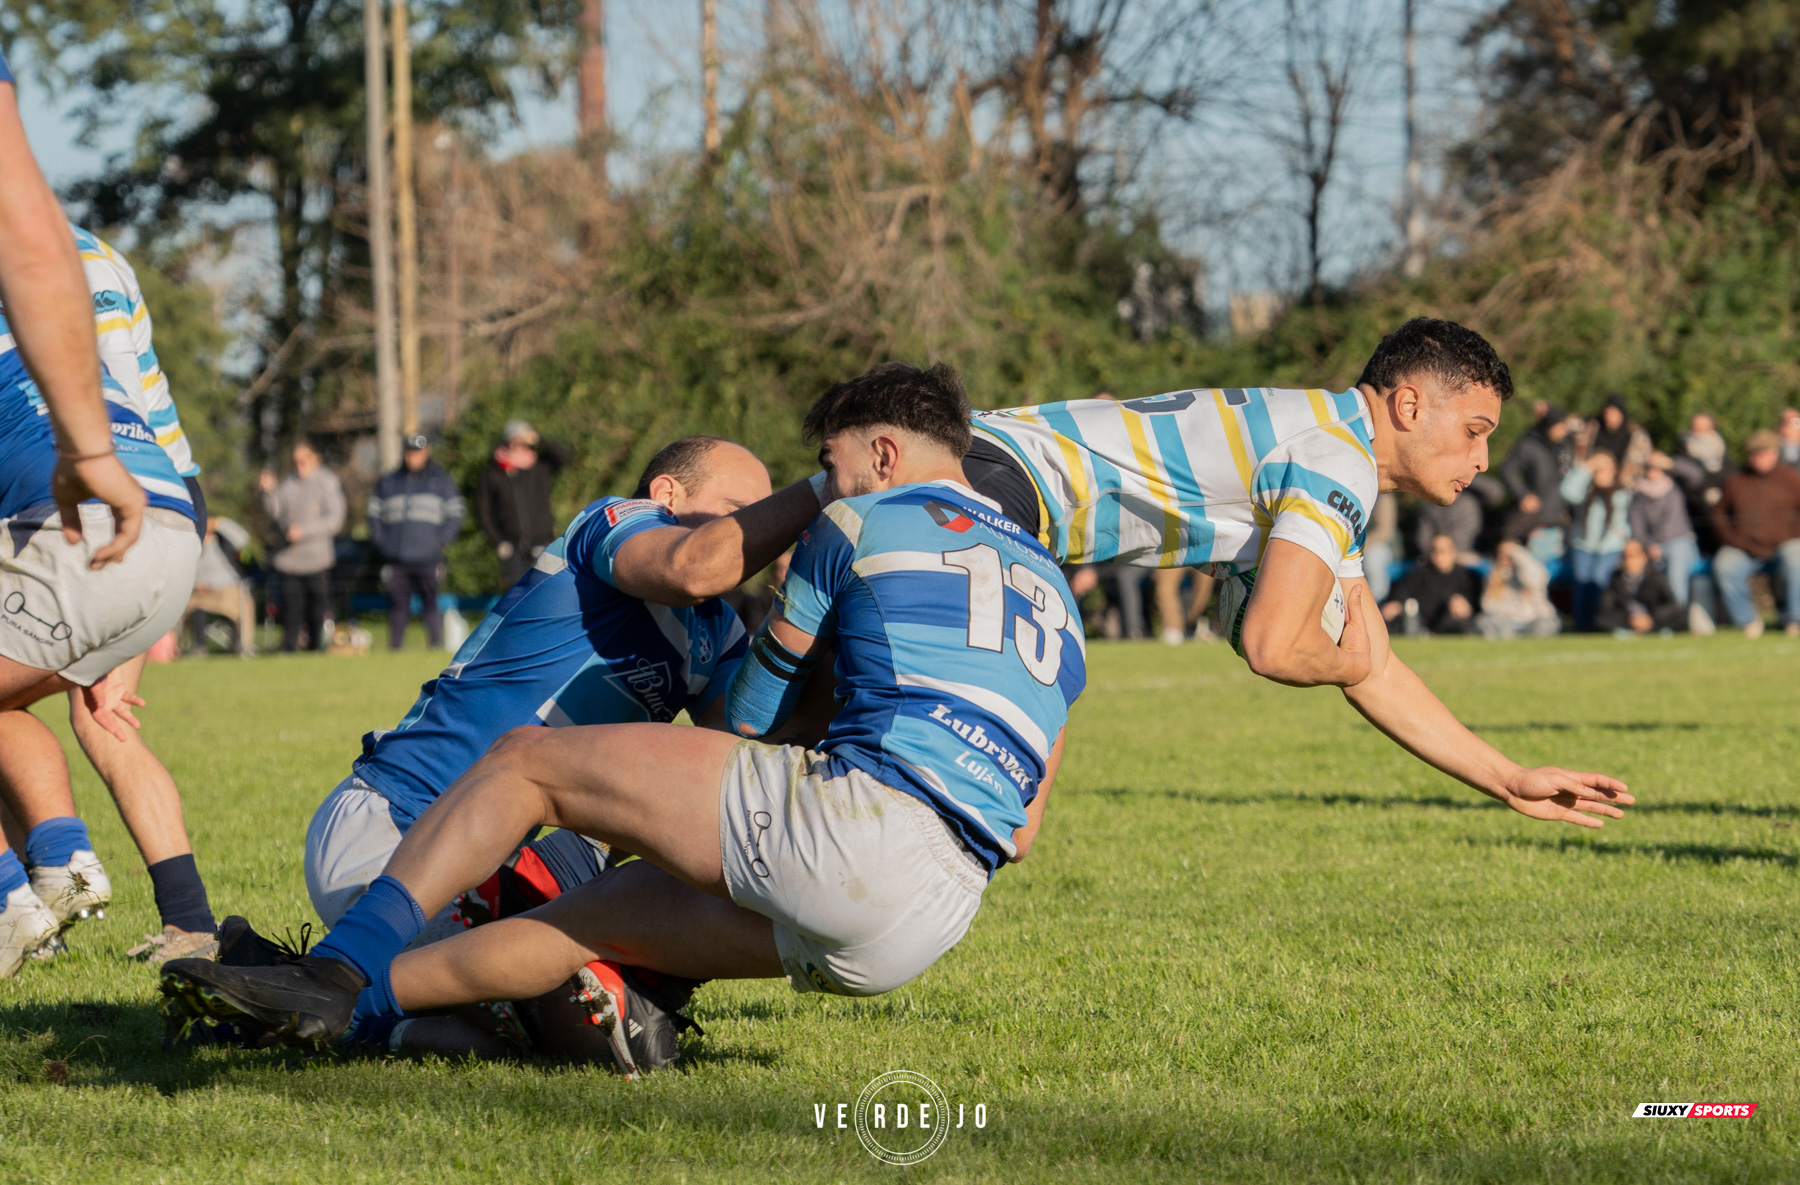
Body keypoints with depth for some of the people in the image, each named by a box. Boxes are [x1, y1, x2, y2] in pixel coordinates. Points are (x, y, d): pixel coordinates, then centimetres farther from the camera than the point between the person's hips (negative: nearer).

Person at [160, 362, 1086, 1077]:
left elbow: (749, 718, 19)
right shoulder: (1052, 593, 28)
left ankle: (335, 972, -3)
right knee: (605, 911, 22)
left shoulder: (861, 526, 10)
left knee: (527, 759, 5)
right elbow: (1019, 835, 27)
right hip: (937, 922, 7)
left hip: (859, 813, -7)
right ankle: (353, 999, 20)